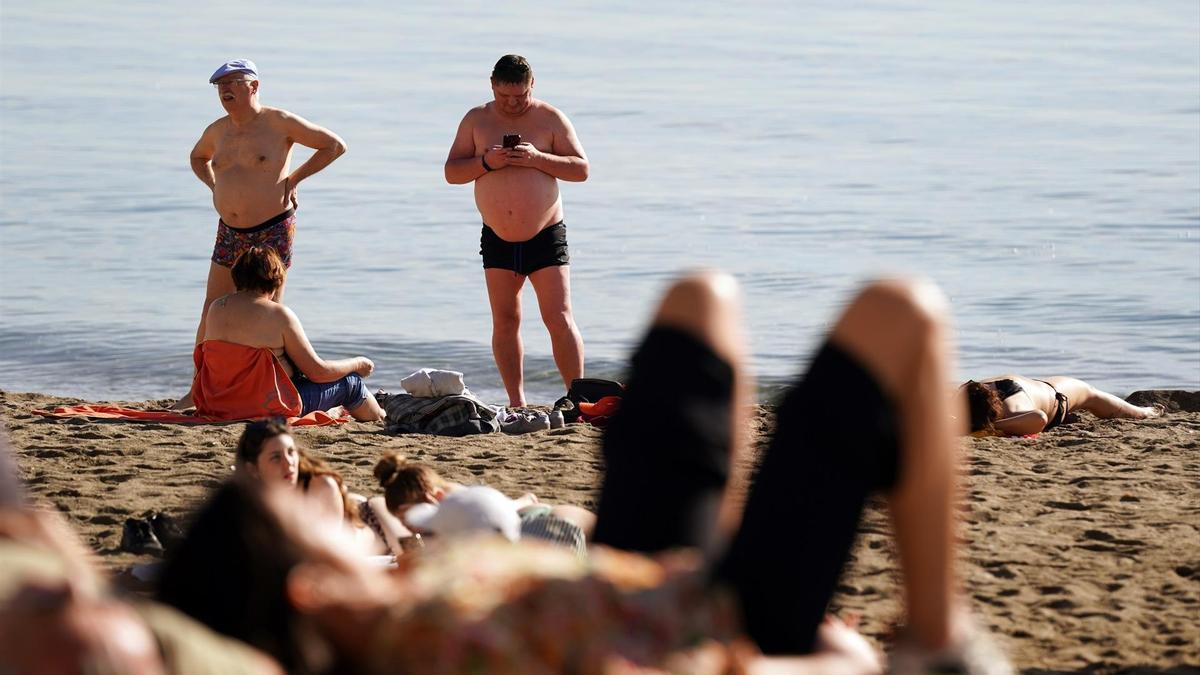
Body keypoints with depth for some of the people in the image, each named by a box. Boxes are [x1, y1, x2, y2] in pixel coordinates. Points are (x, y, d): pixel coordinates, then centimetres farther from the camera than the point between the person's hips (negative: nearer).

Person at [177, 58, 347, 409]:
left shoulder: (279, 122, -8)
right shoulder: (217, 131, 9)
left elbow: (335, 145, -3)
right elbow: (197, 158, 33)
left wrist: (293, 179, -7)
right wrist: (215, 186, 14)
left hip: (273, 231, -5)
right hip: (230, 232, 5)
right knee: (211, 313, 4)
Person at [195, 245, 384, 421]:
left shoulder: (216, 308, 1)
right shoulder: (279, 315, -15)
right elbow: (317, 371, -10)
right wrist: (358, 364, 8)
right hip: (268, 408, -7)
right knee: (349, 381, 12)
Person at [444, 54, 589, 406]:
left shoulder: (550, 119, -2)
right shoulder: (476, 120, 4)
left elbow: (581, 169, -6)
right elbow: (451, 172, 2)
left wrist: (538, 159, -21)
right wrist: (486, 162, -18)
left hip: (546, 236, -3)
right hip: (498, 239, 3)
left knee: (559, 319, -8)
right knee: (505, 322, 4)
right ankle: (517, 403, 8)